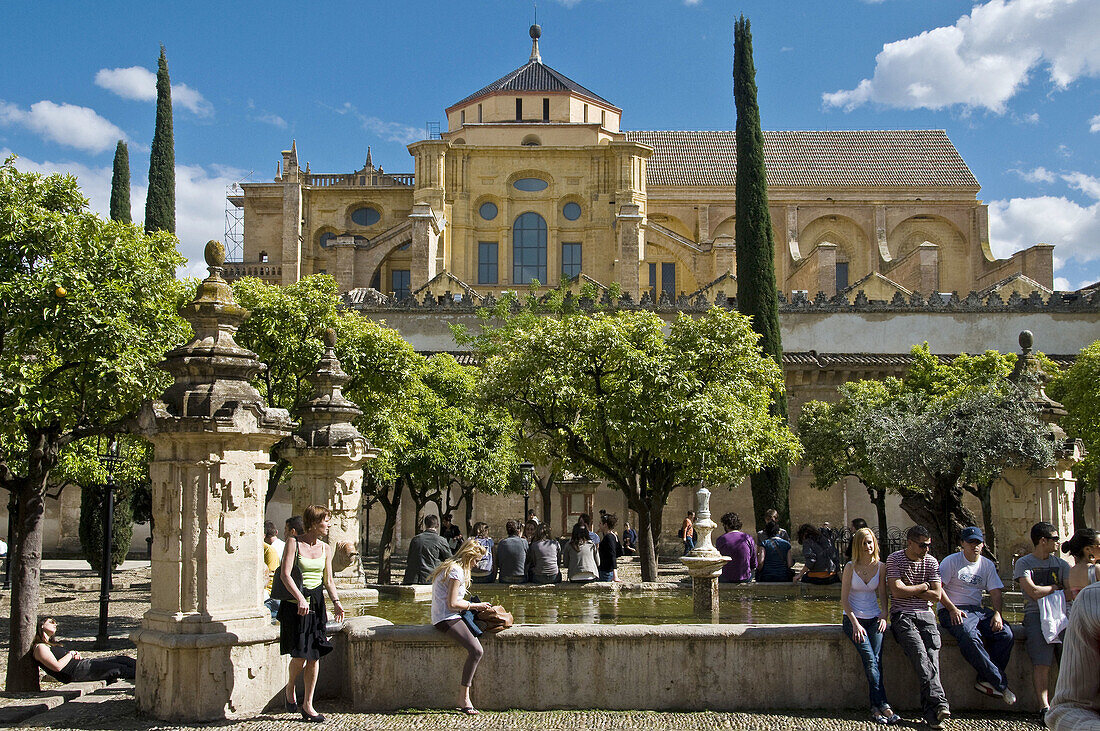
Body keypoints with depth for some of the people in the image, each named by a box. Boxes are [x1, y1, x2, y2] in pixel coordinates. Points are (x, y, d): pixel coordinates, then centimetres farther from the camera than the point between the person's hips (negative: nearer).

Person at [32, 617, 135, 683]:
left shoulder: (51, 644, 26)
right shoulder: (40, 647, -6)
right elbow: (57, 666, -19)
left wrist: (76, 654, 4)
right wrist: (71, 654, -4)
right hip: (77, 672, -10)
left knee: (121, 659, -2)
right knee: (117, 669, -16)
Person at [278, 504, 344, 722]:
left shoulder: (325, 548, 10)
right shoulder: (293, 542, -6)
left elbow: (328, 580, 13)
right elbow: (285, 574, -14)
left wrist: (336, 602, -4)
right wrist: (300, 598, -26)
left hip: (317, 604, 5)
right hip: (295, 604, -5)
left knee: (314, 656, 2)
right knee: (300, 655, -9)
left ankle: (307, 705, 12)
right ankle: (290, 689, 22)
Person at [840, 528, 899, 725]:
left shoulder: (880, 566, 7)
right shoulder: (850, 567, -3)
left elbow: (883, 596, 15)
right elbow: (844, 600, -3)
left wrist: (883, 616, -2)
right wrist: (855, 624, -12)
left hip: (874, 618, 3)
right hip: (853, 618, -2)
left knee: (876, 659, -19)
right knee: (870, 659, -22)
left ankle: (876, 708, -19)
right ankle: (884, 706, -23)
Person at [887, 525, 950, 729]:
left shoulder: (931, 562, 10)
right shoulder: (894, 559, 0)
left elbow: (936, 595, 4)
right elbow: (897, 591, -10)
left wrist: (909, 589, -2)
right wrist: (922, 587, 0)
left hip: (925, 614, 3)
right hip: (902, 615, -3)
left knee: (932, 656, -19)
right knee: (920, 655, -25)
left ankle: (931, 712, -24)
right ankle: (939, 702, -33)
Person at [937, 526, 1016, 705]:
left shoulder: (987, 565, 16)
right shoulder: (951, 561, 1)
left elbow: (995, 591, 11)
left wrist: (997, 613, -8)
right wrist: (953, 609, -17)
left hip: (977, 610, 5)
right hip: (952, 610, -5)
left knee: (1006, 633, -22)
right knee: (968, 635, -35)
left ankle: (986, 680, -16)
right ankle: (1000, 683, -28)